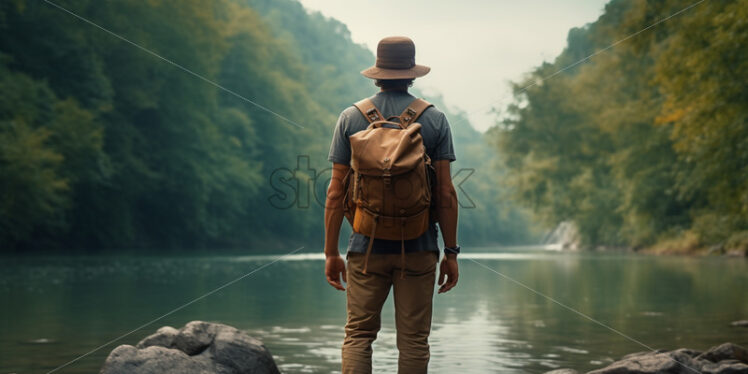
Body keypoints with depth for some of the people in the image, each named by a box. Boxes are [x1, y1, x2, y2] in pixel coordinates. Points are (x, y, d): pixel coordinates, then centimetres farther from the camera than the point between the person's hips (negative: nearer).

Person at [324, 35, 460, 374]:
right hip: (419, 249, 0)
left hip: (366, 246, 0)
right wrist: (451, 252, 4)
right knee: (414, 340, 4)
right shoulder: (434, 119, 0)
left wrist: (331, 252, 7)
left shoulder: (351, 118, 2)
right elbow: (446, 194, -3)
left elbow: (336, 193, 0)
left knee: (358, 334, 5)